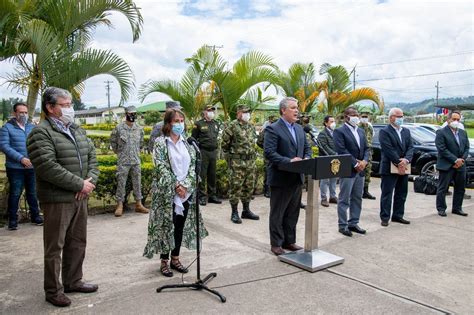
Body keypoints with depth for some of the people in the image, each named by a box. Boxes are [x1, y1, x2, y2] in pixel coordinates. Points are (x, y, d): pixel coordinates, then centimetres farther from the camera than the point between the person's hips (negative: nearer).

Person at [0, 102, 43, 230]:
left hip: (32, 167, 3)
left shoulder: (33, 127, 10)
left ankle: (35, 216, 26)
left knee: (33, 193, 13)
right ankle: (12, 219, 19)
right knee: (15, 194, 6)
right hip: (15, 168, -3)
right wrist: (21, 159, -19)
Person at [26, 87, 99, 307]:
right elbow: (48, 168, -21)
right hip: (57, 200, -7)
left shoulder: (77, 130, 14)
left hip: (80, 198, 8)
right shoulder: (41, 133, -11)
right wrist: (80, 184, -18)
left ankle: (73, 281, 31)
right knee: (55, 247, 4)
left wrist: (91, 181, -4)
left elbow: (92, 155, 14)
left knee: (77, 243, 16)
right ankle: (53, 290, 18)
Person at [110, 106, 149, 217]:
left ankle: (138, 204, 18)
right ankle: (120, 205, 9)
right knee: (121, 183, 1)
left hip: (136, 161, 4)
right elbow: (113, 141, 6)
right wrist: (119, 152, 8)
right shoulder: (119, 128, -7)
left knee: (137, 183, 8)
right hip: (123, 162, -3)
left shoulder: (139, 129, 4)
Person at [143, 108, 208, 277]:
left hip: (186, 191, 5)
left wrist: (185, 185, -11)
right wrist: (176, 186, -16)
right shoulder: (160, 142, -6)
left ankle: (175, 259, 25)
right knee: (166, 226, 3)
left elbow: (193, 165, 2)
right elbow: (161, 167, -13)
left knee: (181, 226, 11)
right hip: (166, 192, -4)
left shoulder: (187, 142, 7)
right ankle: (164, 261, 17)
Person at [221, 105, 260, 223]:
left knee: (249, 187, 12)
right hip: (237, 162, -7)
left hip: (251, 161, 7)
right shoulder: (232, 126, -9)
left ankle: (246, 210, 24)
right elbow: (225, 142, -4)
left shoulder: (251, 126, 12)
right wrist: (230, 153, 4)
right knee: (235, 187, -2)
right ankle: (234, 213, 7)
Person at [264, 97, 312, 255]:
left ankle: (289, 241, 29)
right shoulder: (273, 129, -11)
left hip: (297, 178, 7)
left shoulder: (299, 128, 13)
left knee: (293, 213, 16)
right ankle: (276, 244, 18)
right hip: (281, 178, -7)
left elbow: (307, 147, 17)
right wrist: (289, 161, -25)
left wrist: (306, 158, -4)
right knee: (277, 214, 7)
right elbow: (269, 152, -19)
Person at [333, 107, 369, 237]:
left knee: (357, 199, 12)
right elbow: (342, 151, -16)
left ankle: (353, 223, 22)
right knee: (344, 200, 0)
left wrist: (364, 161, -5)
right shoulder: (339, 131, -7)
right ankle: (343, 225, 8)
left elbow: (366, 148, 14)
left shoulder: (361, 131, 16)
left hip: (360, 170, 8)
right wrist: (355, 164, -16)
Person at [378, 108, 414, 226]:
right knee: (387, 194, -2)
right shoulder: (384, 132, -8)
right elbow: (389, 150, -16)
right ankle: (385, 217, 4)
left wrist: (406, 160, -13)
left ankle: (398, 216, 23)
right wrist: (399, 163, -18)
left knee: (401, 194, 13)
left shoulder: (406, 131, 14)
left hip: (403, 168, 7)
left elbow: (410, 147, 5)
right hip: (389, 168, -7)